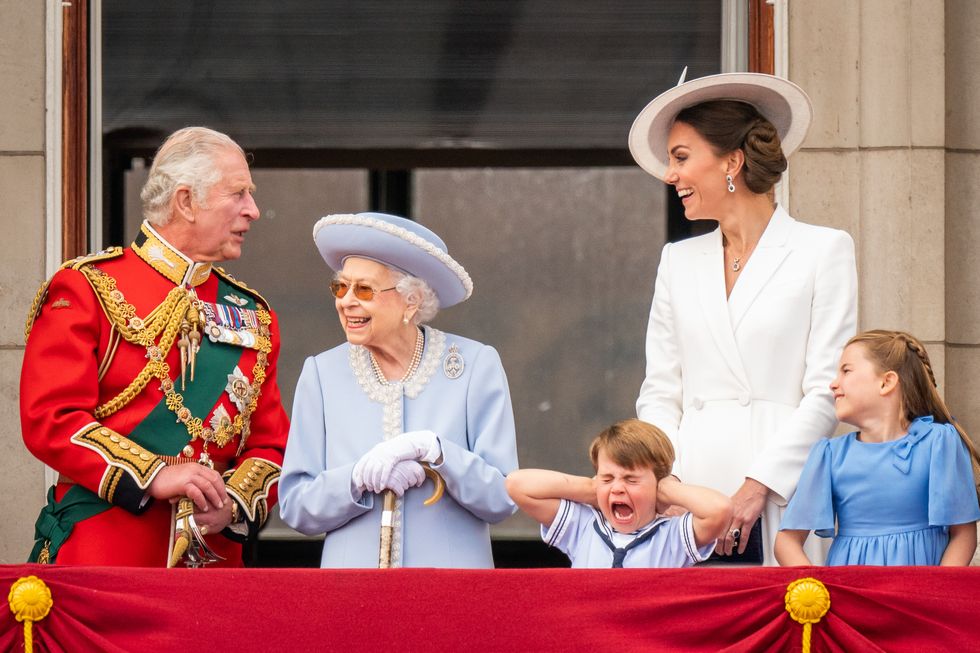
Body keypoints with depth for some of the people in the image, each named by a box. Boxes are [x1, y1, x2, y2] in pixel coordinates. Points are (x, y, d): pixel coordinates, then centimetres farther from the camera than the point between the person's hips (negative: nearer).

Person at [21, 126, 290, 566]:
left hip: (215, 555, 5)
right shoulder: (87, 289, 0)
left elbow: (270, 444, 14)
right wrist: (153, 477, -19)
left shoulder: (252, 315, 16)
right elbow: (49, 418, -10)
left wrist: (232, 503, -7)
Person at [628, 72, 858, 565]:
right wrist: (667, 483, -2)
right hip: (691, 493, 4)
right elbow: (659, 393, 15)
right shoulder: (678, 260, 18)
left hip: (781, 495, -4)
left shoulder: (824, 251, 4)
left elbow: (826, 391, -3)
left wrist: (757, 486, -12)